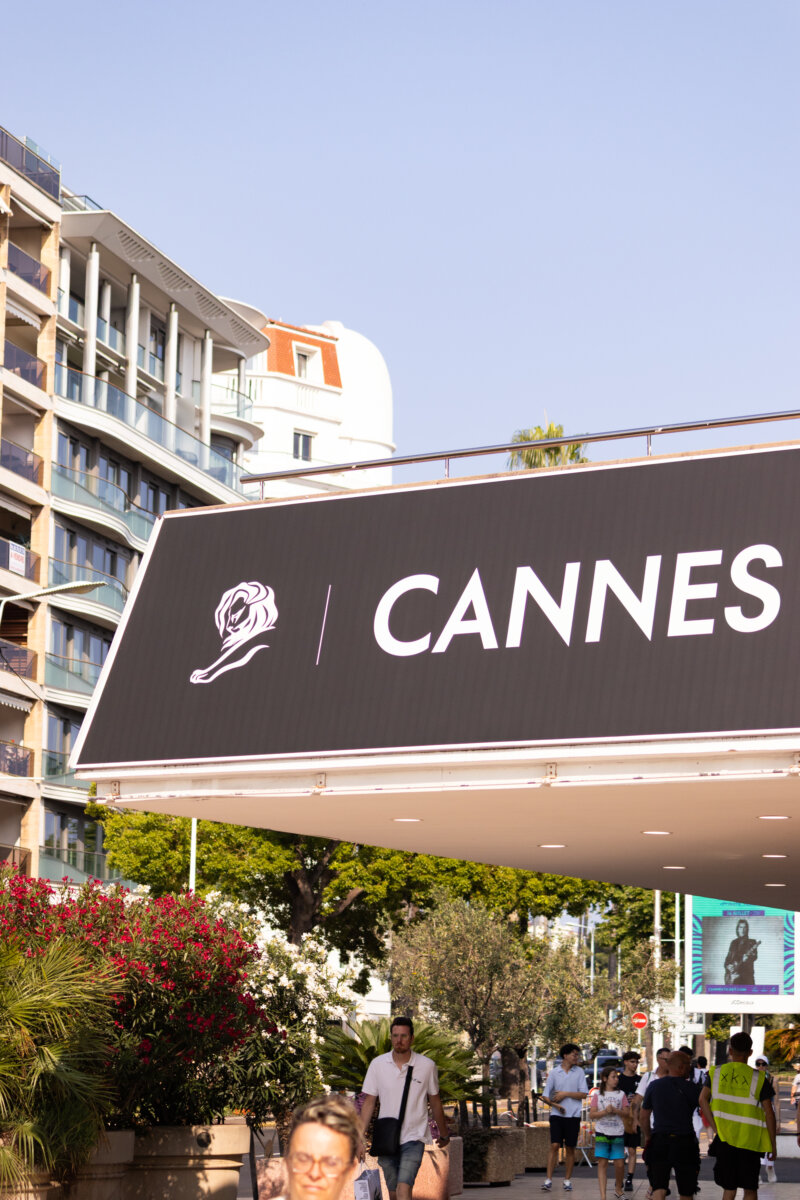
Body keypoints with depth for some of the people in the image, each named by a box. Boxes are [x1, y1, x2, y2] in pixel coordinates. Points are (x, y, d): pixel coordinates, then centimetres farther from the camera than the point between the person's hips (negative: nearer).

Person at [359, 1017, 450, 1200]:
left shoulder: (427, 1066, -3)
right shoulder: (377, 1064, 0)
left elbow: (435, 1101, 10)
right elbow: (369, 1102, 5)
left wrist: (443, 1134, 21)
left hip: (414, 1138, -3)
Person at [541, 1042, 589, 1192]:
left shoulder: (579, 1072, 5)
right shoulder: (554, 1072, 5)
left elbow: (583, 1094, 0)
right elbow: (546, 1094, 6)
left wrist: (566, 1094, -9)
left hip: (573, 1115, 1)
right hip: (557, 1115, -1)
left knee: (570, 1148, 5)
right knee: (554, 1145, -9)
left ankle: (567, 1180, 14)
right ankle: (548, 1180, -7)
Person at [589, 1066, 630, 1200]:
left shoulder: (621, 1094, 7)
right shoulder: (598, 1094, 4)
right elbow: (591, 1115, 0)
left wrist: (615, 1110, -14)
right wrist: (605, 1111, -14)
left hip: (618, 1133, 1)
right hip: (602, 1133, -1)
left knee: (619, 1163, -1)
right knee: (602, 1163, -5)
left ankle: (618, 1188, 25)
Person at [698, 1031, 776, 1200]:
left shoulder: (716, 1072, 3)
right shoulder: (758, 1078, -3)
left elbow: (703, 1099, -7)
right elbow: (769, 1113, -4)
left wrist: (715, 1128, -4)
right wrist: (772, 1144, 3)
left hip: (724, 1139, 2)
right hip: (750, 1141, -2)